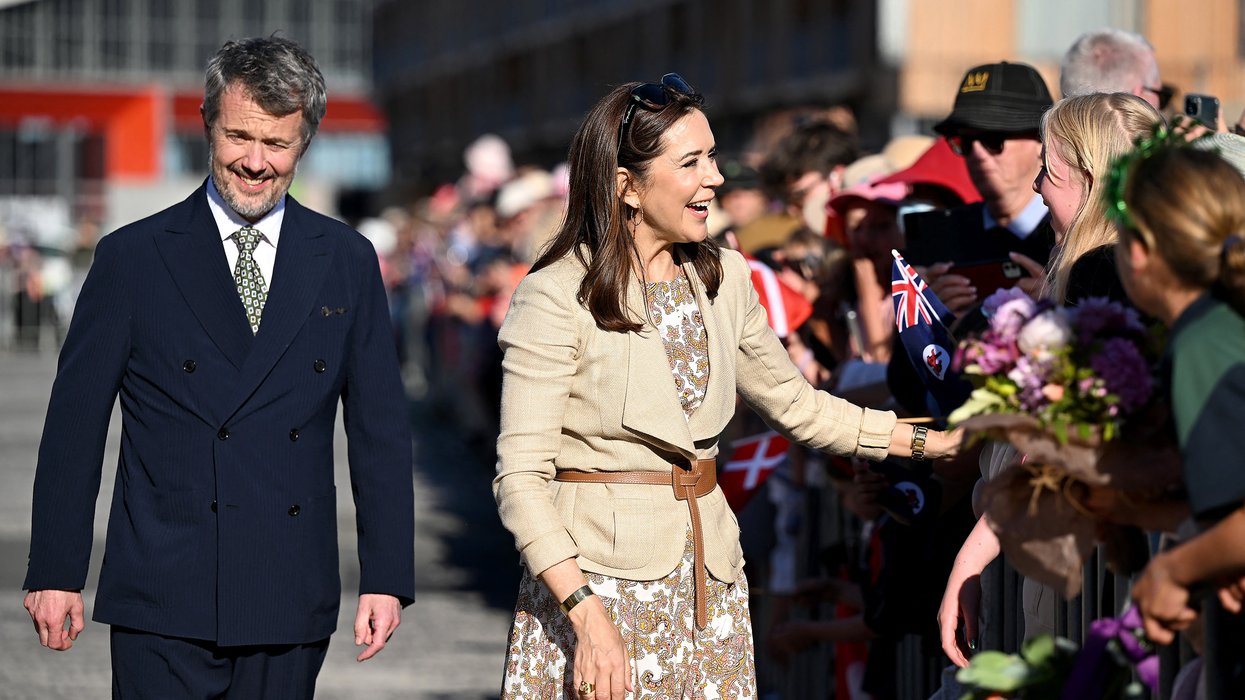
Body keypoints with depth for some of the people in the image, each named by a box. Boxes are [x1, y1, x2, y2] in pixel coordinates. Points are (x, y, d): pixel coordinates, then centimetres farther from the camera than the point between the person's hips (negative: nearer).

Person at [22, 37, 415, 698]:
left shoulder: (347, 263, 8)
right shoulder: (132, 258, 2)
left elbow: (380, 431, 9)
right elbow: (74, 425, 3)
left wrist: (387, 577, 4)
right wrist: (55, 573, 1)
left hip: (291, 614, 2)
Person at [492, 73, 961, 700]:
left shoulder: (724, 278, 8)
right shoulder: (555, 297, -11)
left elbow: (794, 403, 21)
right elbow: (522, 478, -14)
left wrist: (931, 440, 14)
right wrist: (588, 618, -23)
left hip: (707, 588, 5)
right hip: (598, 575, -5)